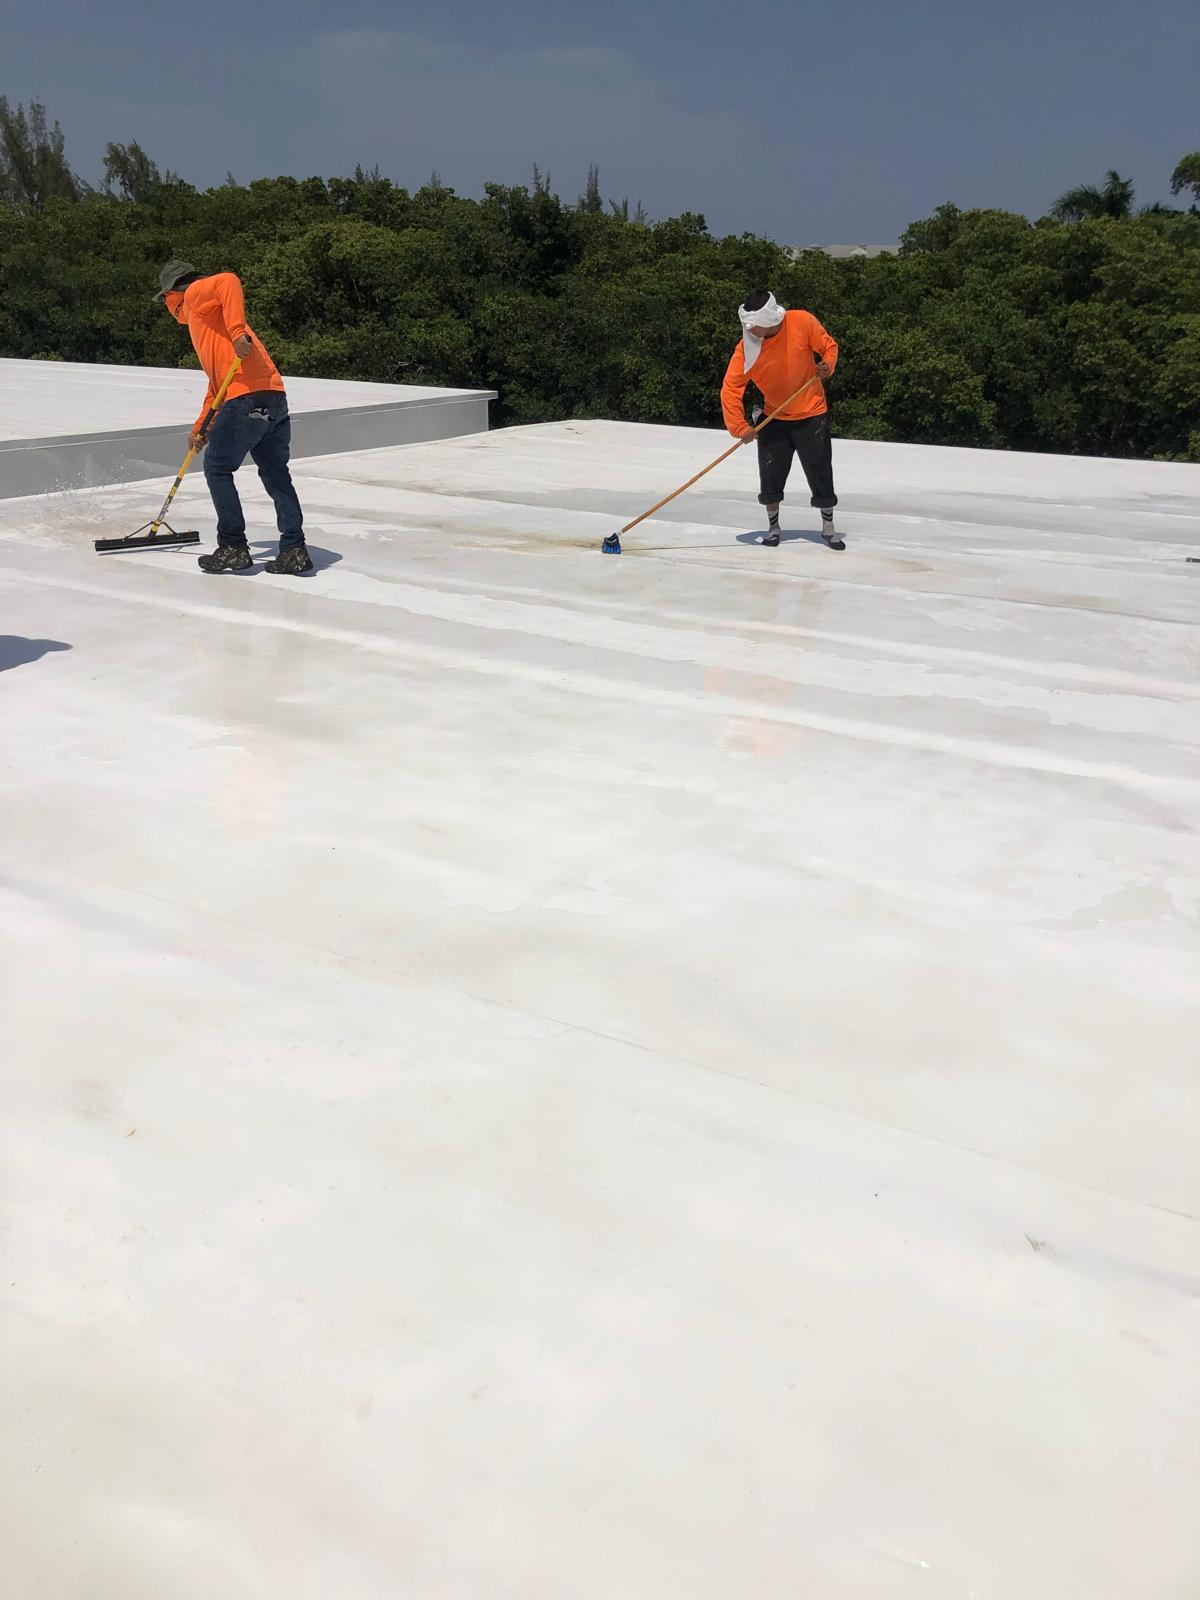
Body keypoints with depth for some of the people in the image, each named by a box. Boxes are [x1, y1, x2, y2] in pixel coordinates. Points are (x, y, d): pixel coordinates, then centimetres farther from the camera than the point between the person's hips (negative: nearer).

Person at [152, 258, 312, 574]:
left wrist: (238, 330, -26)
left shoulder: (196, 293, 8)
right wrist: (201, 426, 32)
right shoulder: (205, 319, 34)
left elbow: (229, 281, -15)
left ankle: (233, 548, 3)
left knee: (217, 469, 2)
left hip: (248, 397, -9)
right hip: (274, 397, 9)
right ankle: (294, 549, 10)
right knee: (276, 475, 12)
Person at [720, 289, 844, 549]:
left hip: (811, 414, -1)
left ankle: (828, 528, 20)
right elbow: (731, 387, -16)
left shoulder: (802, 322, -18)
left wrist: (827, 365, -22)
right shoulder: (746, 348, -16)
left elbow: (829, 346, -2)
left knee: (820, 475, 3)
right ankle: (773, 527, 23)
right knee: (770, 476, 2)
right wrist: (739, 427, -25)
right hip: (773, 418, 1)